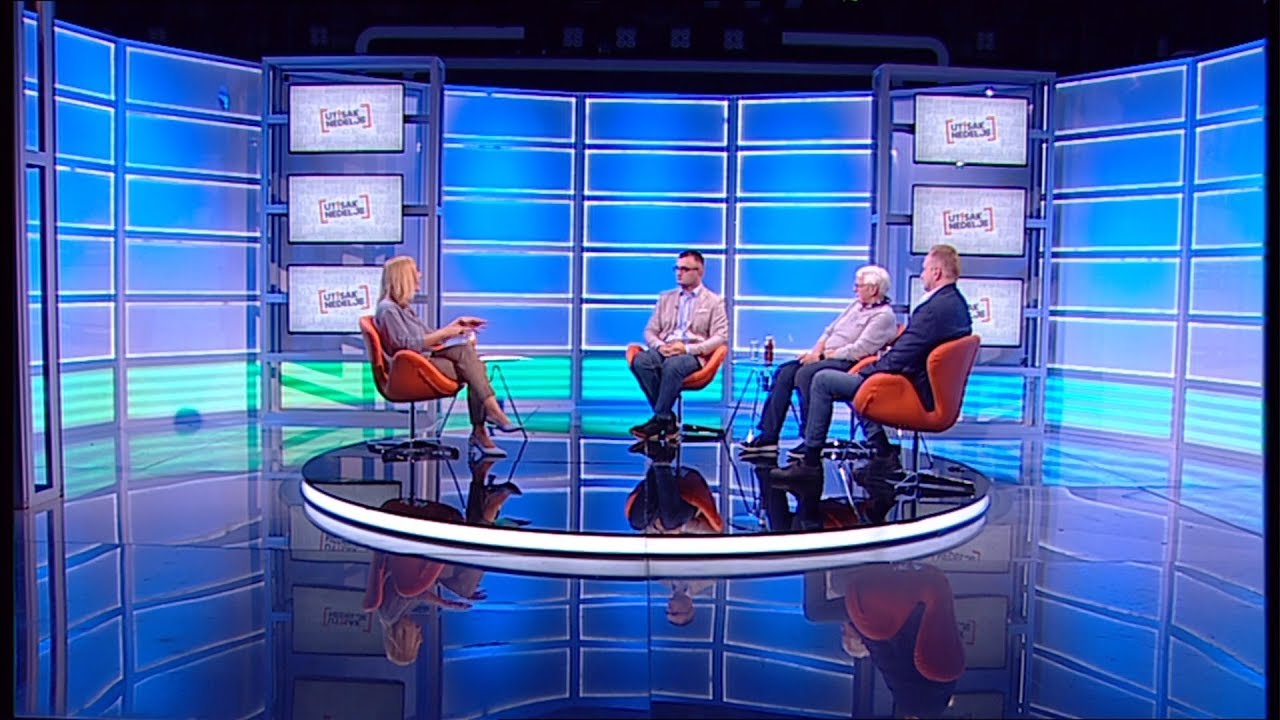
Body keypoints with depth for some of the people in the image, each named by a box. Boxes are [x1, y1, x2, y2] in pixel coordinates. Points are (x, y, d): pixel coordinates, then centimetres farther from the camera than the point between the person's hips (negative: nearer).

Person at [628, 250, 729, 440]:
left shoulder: (714, 302, 11)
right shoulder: (666, 298, 23)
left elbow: (721, 337, -1)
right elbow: (649, 331, 17)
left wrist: (687, 348, -15)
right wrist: (660, 346, -8)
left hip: (693, 354, -4)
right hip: (664, 351, 4)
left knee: (673, 365, -39)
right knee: (640, 360, -31)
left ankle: (660, 419, -28)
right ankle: (667, 418, -24)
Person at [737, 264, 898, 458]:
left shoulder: (884, 316, -9)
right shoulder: (857, 305, 20)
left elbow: (859, 350, -18)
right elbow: (830, 331, 20)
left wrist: (823, 355, -13)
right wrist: (816, 351, 1)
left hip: (847, 364, -9)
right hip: (827, 358, 9)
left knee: (805, 374, -31)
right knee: (784, 372, -9)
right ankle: (768, 437, -11)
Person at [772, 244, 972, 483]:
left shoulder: (935, 307, -24)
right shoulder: (957, 302, 8)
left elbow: (898, 360, -25)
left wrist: (865, 371, -9)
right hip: (925, 385, 10)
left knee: (822, 381, -5)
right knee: (855, 377, 31)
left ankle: (810, 461, 4)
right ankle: (883, 454, 23)